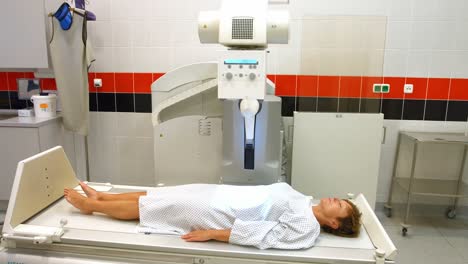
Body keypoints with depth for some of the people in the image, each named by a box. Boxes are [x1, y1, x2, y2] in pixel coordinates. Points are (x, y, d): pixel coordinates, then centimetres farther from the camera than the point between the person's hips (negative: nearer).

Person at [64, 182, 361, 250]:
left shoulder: (307, 229, -16)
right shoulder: (303, 202, 8)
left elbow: (262, 235, -22)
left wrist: (211, 233, -22)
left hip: (218, 214, -7)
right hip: (221, 194, 7)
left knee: (144, 206, 5)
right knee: (152, 195, 13)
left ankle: (91, 205, 27)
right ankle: (100, 196, 33)